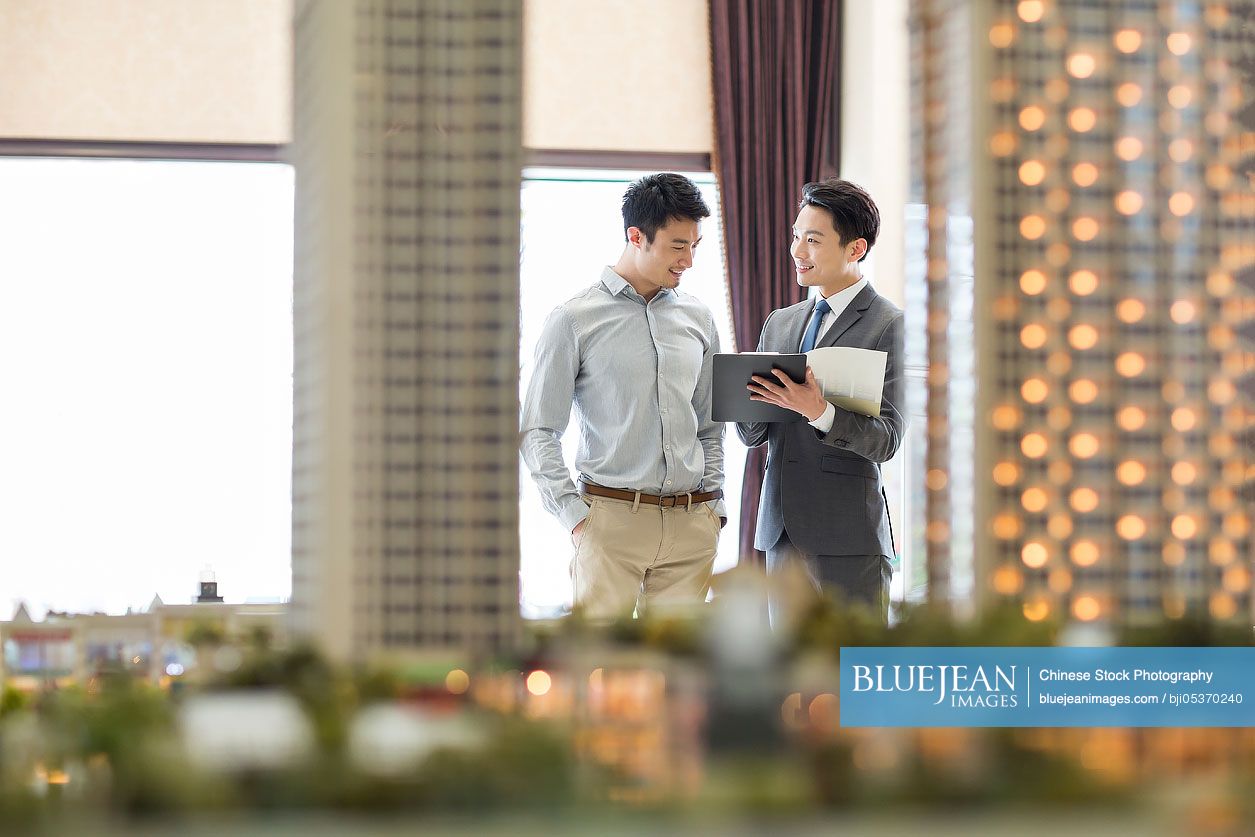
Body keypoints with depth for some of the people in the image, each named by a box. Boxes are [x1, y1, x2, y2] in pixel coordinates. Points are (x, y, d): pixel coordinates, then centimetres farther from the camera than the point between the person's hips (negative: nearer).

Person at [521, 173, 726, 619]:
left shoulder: (699, 318, 14)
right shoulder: (575, 320, 0)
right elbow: (538, 432, -1)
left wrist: (713, 507, 11)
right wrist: (574, 516, -9)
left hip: (692, 525, 4)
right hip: (612, 519, -4)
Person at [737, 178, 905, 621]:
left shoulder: (889, 326, -6)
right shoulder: (779, 323, 16)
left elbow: (886, 439, -12)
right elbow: (752, 435, 14)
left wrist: (819, 411, -28)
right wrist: (749, 401, -9)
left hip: (849, 535, -7)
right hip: (783, 530, 7)